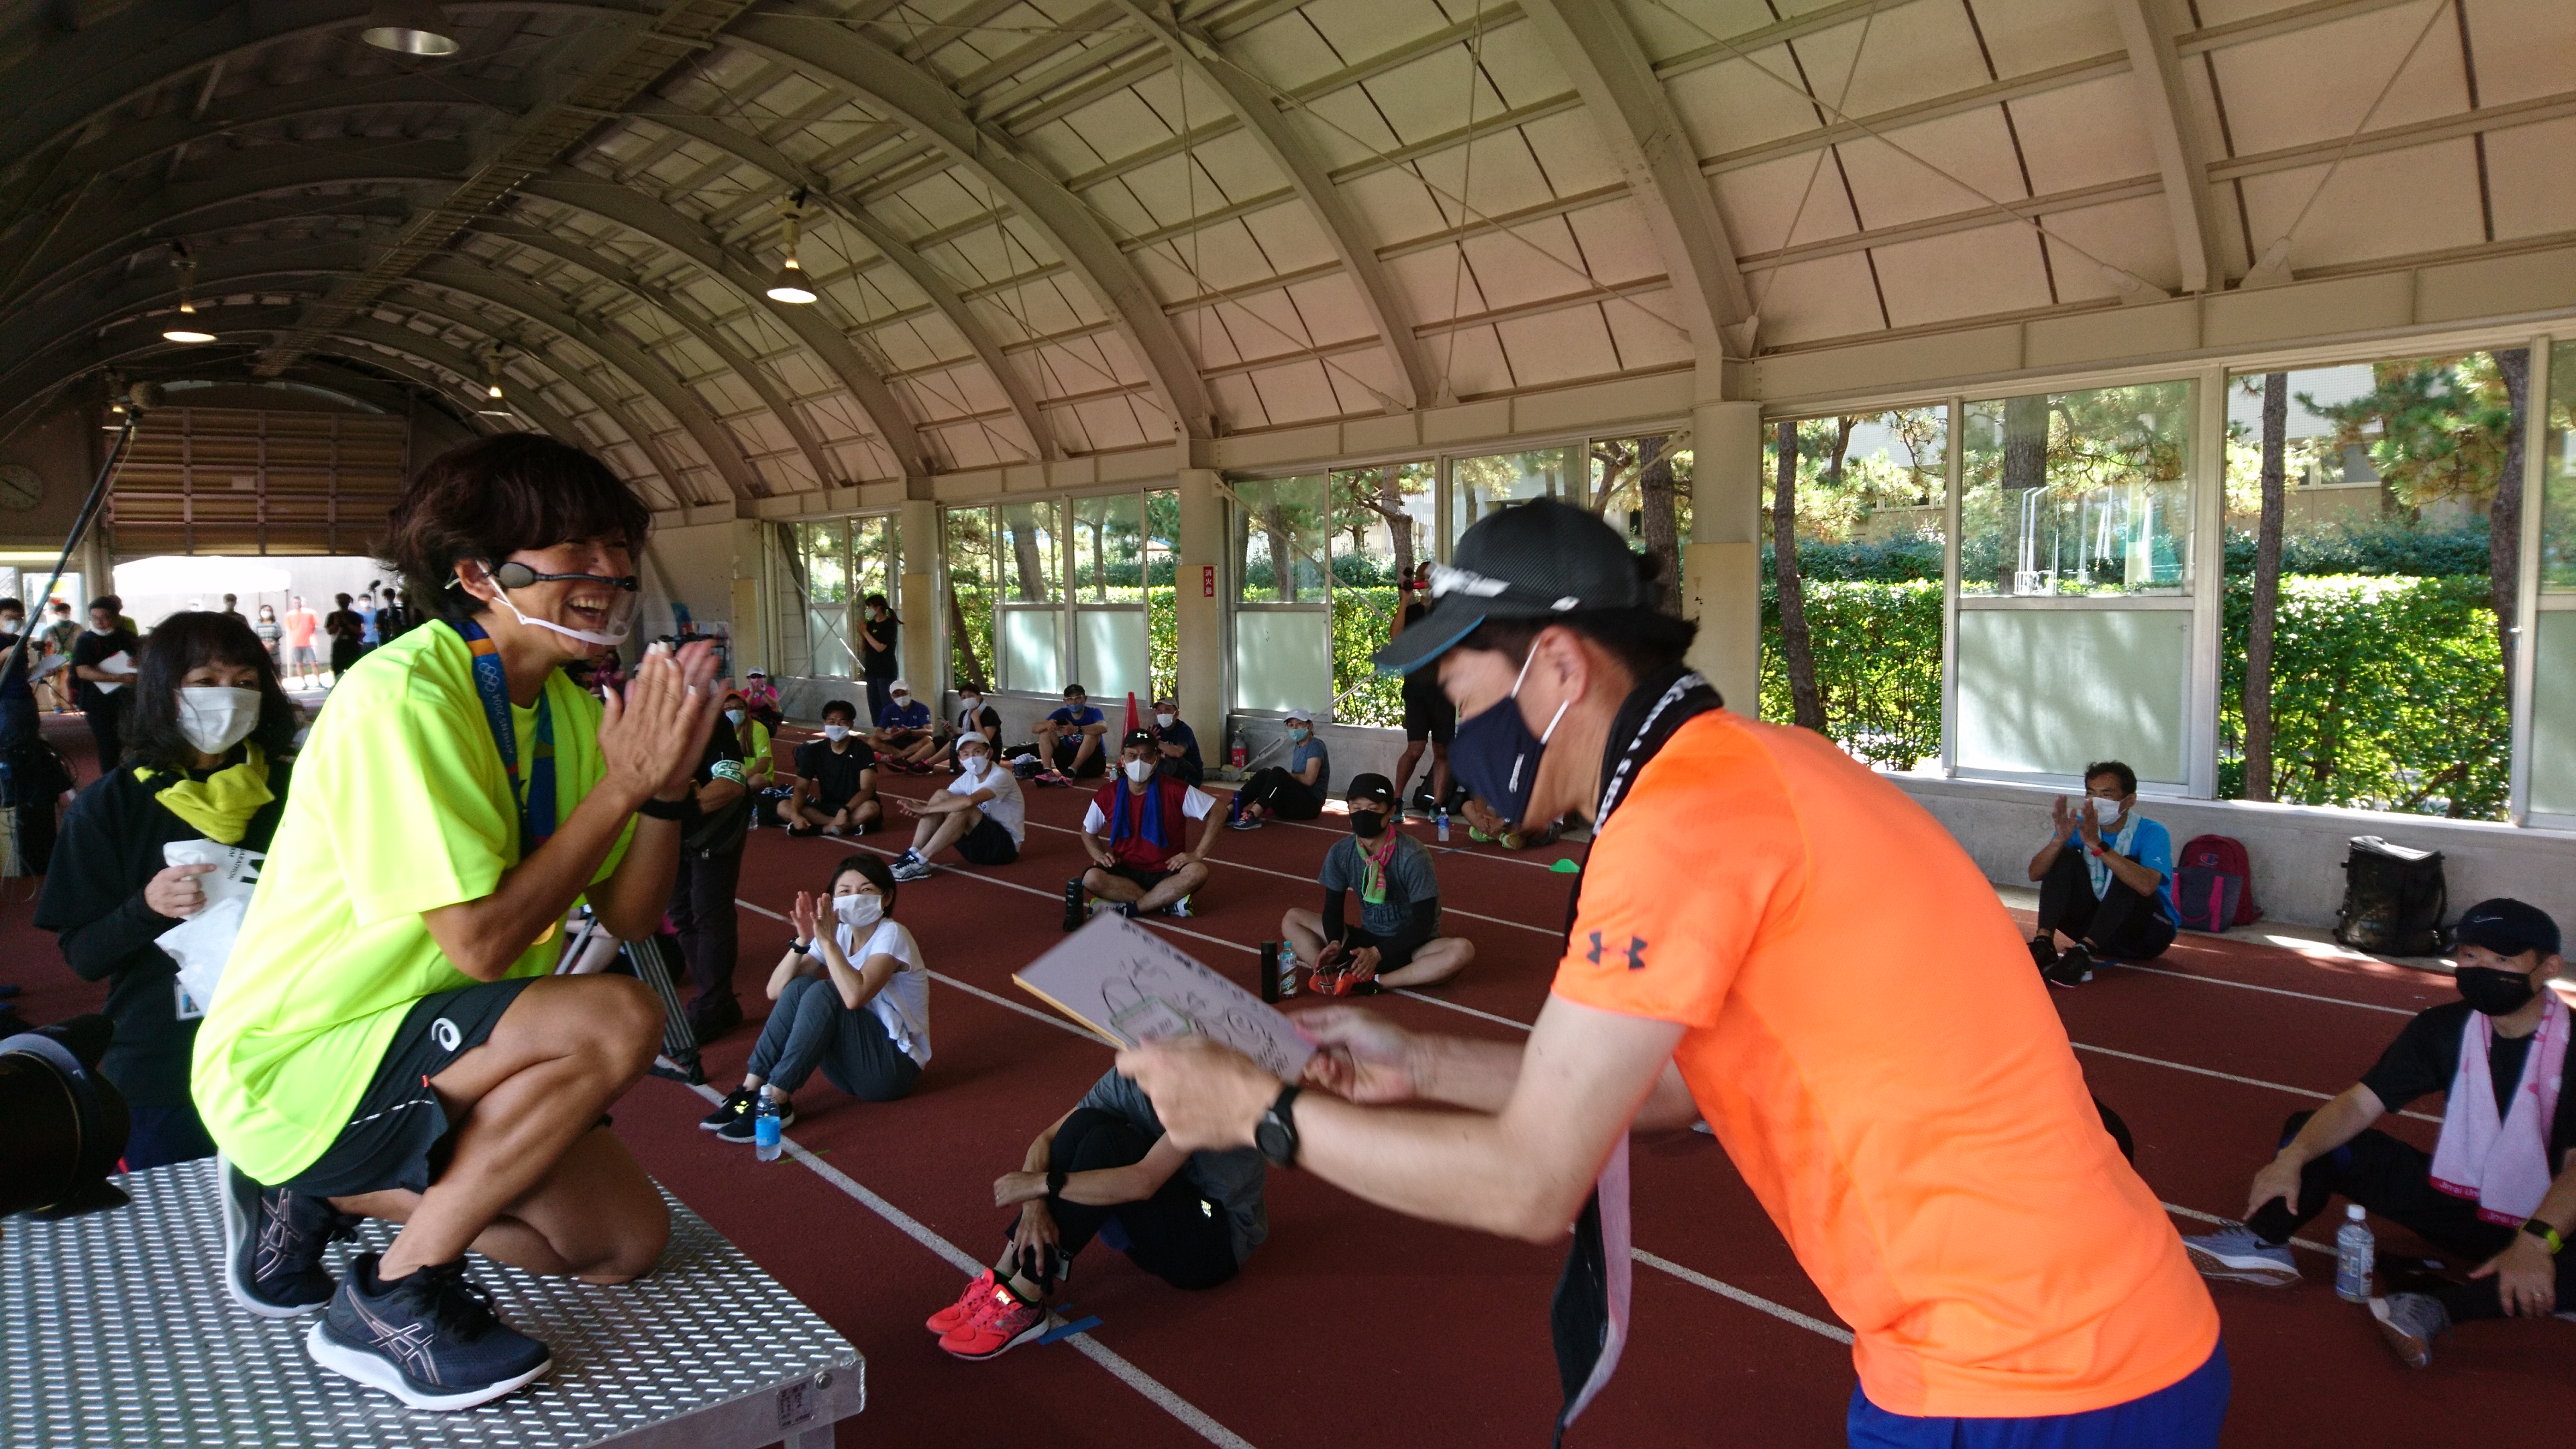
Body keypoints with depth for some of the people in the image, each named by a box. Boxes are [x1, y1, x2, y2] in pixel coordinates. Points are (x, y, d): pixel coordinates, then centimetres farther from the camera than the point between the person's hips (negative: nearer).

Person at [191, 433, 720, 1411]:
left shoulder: (564, 706, 2)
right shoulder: (403, 697, -24)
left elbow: (629, 918, -1)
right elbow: (481, 938, -29)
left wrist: (667, 783, -17)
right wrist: (623, 785, -25)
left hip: (426, 1055, 9)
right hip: (295, 1064, -8)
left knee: (627, 1242, 5)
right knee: (617, 1020, -29)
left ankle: (317, 1200, 18)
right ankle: (395, 1302, -10)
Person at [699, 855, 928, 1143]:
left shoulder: (891, 935, -14)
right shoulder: (839, 933, 4)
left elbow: (855, 995, -33)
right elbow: (776, 991, -5)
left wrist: (827, 940, -26)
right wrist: (803, 941, -18)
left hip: (895, 1065, -6)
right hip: (851, 1066, 6)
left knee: (823, 993, -27)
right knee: (800, 986, -15)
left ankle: (774, 1102, -24)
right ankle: (751, 1089, -15)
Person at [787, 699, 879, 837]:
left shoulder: (862, 750, -10)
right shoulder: (814, 751, 0)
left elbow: (867, 790, -20)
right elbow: (801, 788, -7)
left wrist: (845, 810, -37)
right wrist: (795, 814, -27)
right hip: (827, 808, 4)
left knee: (870, 808, -38)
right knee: (784, 807, -21)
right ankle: (849, 826, -28)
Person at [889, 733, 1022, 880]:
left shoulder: (1001, 776, -19)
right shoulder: (967, 778, 4)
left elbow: (969, 801, -36)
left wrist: (925, 809, -31)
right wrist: (920, 809, -27)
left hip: (1005, 845, -7)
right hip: (980, 844, 7)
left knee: (963, 809, -31)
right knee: (940, 795, -9)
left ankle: (920, 861, -27)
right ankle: (913, 854, -16)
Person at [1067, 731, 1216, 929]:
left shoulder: (1175, 791, -11)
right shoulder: (1107, 795, -5)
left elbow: (1216, 811, -7)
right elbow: (1088, 832, 13)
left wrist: (1198, 853, -14)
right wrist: (1099, 855, -8)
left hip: (1167, 873, -1)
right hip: (1125, 872, 1)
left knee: (1198, 872, -32)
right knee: (1092, 878, -30)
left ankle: (1125, 909, -27)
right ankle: (1168, 903, -25)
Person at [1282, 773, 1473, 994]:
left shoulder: (1412, 856, -20)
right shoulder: (1340, 853, -7)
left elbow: (1423, 923, -19)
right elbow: (1333, 907, 3)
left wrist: (1378, 953, -28)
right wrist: (1335, 943, -18)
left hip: (1411, 946, -4)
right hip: (1366, 940, 4)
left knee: (1462, 950, -34)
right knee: (1292, 919, -5)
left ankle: (1372, 982, -33)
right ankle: (1335, 973, -32)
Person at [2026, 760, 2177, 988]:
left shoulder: (2152, 833, -16)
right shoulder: (2081, 826, -2)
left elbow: (2147, 885, -37)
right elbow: (2035, 874, -11)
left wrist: (2097, 845, -44)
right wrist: (2059, 840, -29)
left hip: (2148, 934, -4)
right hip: (2097, 923, 4)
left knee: (2129, 865, -30)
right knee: (2064, 857, -13)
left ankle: (2083, 953, -39)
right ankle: (2043, 945, -27)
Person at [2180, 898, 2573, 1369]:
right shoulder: (2445, 1028, -3)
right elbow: (2360, 1103, -11)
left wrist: (2537, 1241, -44)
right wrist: (2293, 1157, -29)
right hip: (2454, 1201, 5)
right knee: (2309, 1132, -8)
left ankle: (2435, 1305, -41)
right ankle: (2261, 1243, -29)